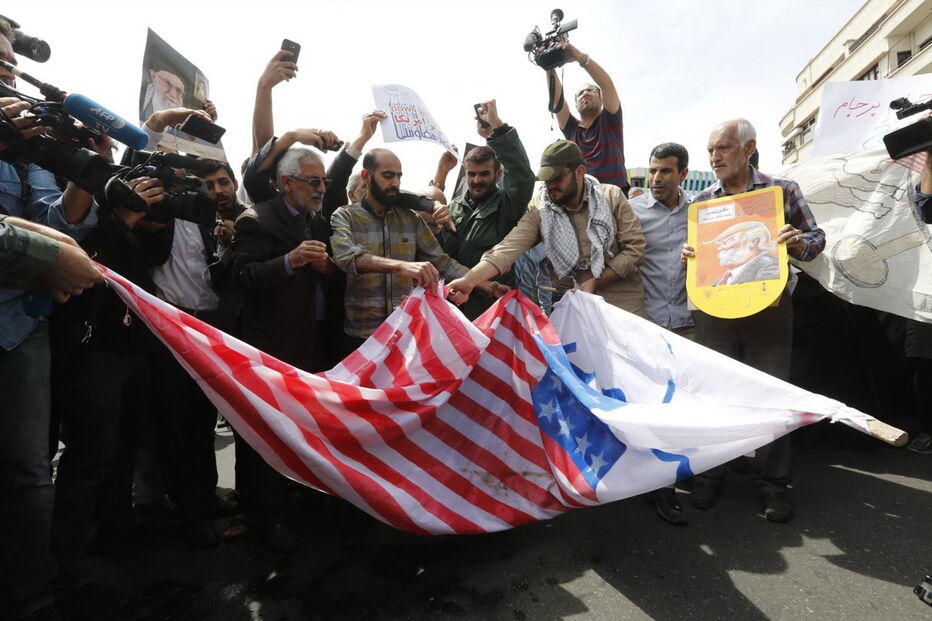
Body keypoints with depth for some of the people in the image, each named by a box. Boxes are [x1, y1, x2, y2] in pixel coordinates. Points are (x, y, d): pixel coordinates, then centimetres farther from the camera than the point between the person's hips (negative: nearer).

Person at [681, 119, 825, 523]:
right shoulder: (700, 202, 8)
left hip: (768, 308, -1)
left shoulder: (782, 190, 4)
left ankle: (772, 482, 21)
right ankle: (709, 474, 21)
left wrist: (797, 242, -15)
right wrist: (686, 255, -7)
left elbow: (816, 240, 7)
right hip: (713, 311, 2)